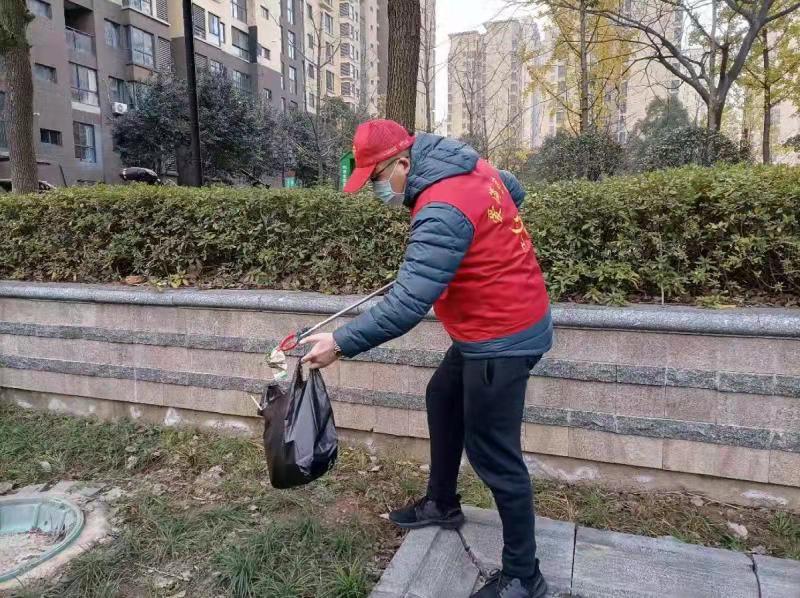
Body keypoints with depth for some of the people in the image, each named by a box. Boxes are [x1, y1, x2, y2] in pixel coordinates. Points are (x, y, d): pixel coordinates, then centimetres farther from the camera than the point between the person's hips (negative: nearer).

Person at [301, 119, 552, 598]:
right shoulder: (471, 165, 3)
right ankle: (442, 504, 42)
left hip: (503, 338, -11)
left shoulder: (442, 212, -28)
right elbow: (515, 190, 23)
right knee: (442, 400, 23)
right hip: (497, 325, 11)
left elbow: (408, 304, -31)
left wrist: (342, 343, -24)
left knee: (494, 455, 0)